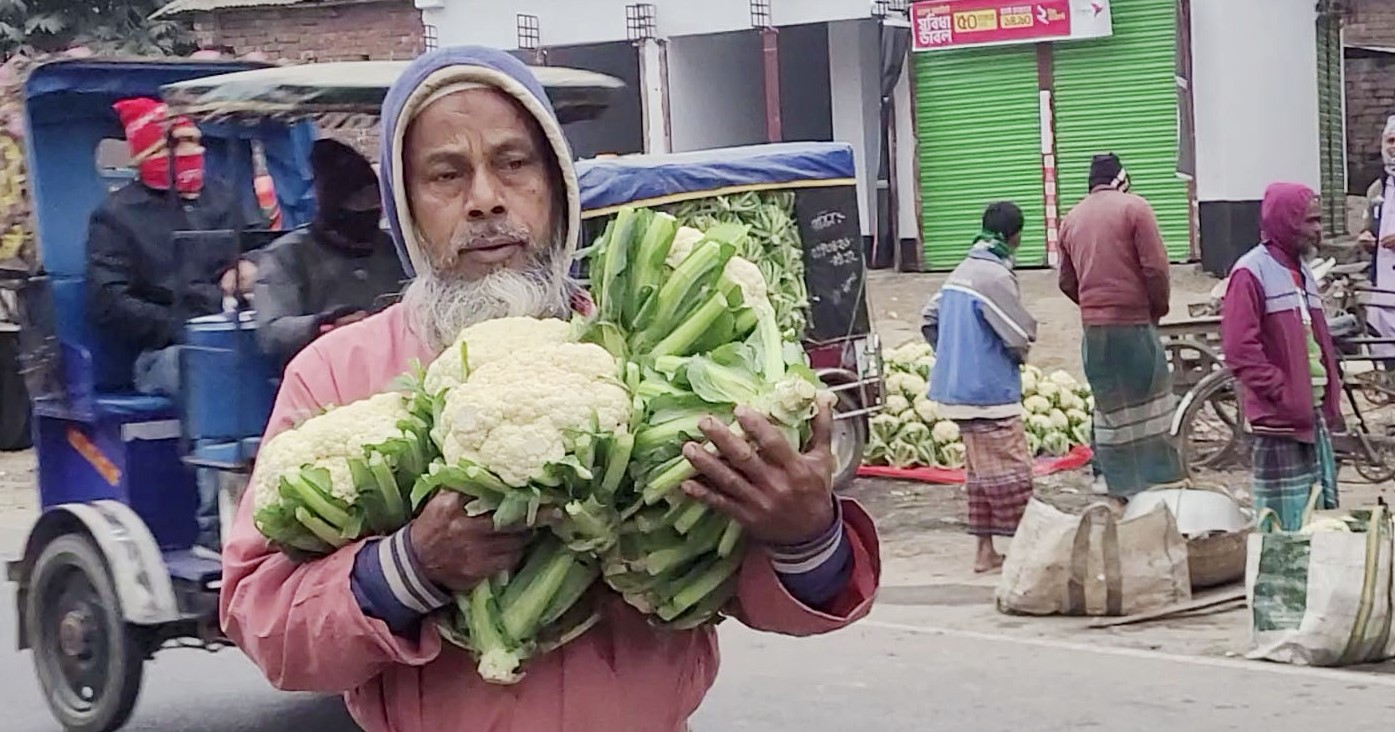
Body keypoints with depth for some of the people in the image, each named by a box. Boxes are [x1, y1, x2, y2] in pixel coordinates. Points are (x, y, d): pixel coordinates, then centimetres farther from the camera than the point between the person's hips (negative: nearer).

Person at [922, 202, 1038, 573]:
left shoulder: (962, 270, 11)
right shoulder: (995, 276, -16)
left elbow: (930, 319, 15)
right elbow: (1021, 335, -17)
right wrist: (1020, 354, 4)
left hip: (957, 387, 9)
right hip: (990, 392, -9)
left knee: (980, 470, 13)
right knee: (1011, 470, -3)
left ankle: (985, 550, 17)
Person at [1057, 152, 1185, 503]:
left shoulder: (1071, 219, 11)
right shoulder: (1134, 208, -5)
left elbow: (1067, 282, 14)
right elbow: (1155, 268, -11)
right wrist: (1159, 308, 3)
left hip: (1093, 329, 5)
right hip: (1134, 323, -5)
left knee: (1110, 410, 12)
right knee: (1150, 407, 1)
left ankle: (1122, 491, 16)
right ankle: (1157, 486, 0)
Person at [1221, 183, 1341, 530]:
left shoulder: (1301, 270, 15)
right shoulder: (1251, 272, -12)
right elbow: (1240, 349, -18)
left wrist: (1330, 397, 11)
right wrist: (1283, 392, -17)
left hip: (1315, 413, 8)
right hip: (1280, 419, -8)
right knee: (1288, 525, -4)